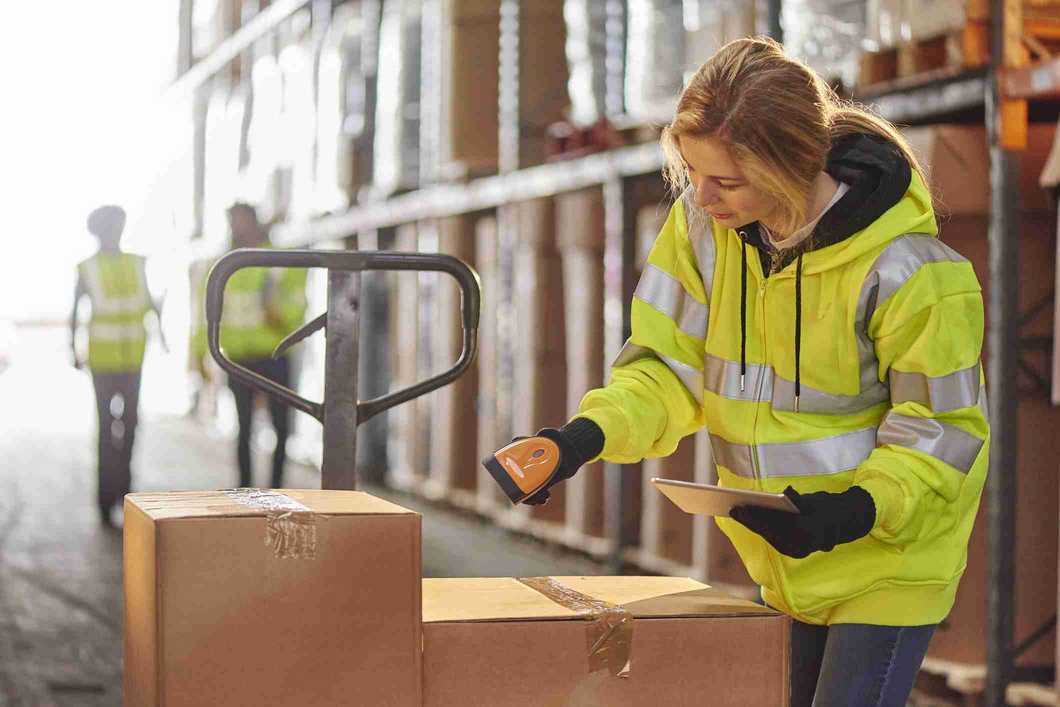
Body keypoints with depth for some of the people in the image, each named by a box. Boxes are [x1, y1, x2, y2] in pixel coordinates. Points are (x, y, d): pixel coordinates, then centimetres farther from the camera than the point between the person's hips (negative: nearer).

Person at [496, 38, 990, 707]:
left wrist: (859, 510, -32)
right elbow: (672, 368, -3)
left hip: (889, 557, -6)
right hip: (786, 559, 6)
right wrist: (590, 433, -22)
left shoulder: (903, 268, -25)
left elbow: (946, 427, -16)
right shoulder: (700, 221, -10)